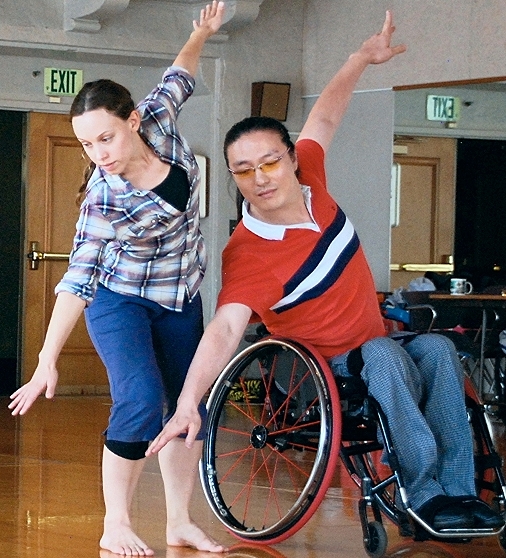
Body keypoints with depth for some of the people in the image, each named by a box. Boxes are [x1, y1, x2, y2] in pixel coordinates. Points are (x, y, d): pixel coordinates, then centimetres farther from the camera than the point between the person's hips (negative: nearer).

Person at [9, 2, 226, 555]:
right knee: (141, 403, -21)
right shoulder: (104, 199, -30)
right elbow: (77, 280, -32)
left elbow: (177, 79, 7)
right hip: (120, 299, -6)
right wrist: (47, 362, -36)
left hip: (180, 298, 6)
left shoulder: (158, 123, -18)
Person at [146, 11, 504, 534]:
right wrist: (188, 402, -54)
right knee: (383, 355, -35)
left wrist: (362, 58, 7)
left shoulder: (308, 183, -6)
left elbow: (324, 117, 12)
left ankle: (457, 488, -23)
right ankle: (423, 492, -29)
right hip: (327, 375, -6)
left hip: (382, 357, 6)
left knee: (436, 349, -23)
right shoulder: (247, 255, -26)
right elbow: (225, 328, -40)